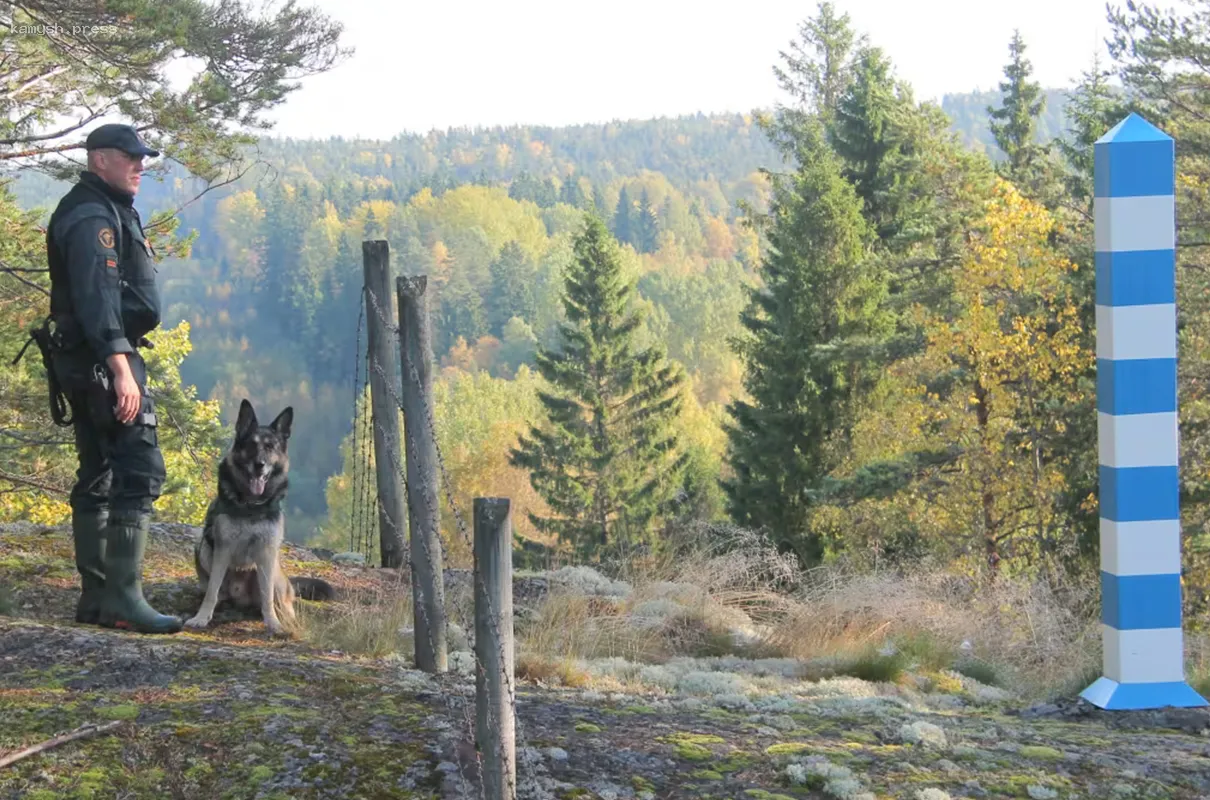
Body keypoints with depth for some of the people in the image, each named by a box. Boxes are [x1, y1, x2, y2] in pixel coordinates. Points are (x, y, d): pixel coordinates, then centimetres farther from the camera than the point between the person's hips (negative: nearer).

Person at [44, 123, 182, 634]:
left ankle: (96, 598, 17)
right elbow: (97, 295, -25)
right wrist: (120, 367, -32)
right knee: (139, 471, -14)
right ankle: (123, 597, -17)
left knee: (98, 477, 12)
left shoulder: (106, 211, 20)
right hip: (103, 358, -11)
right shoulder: (92, 217, -14)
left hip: (88, 361, 11)